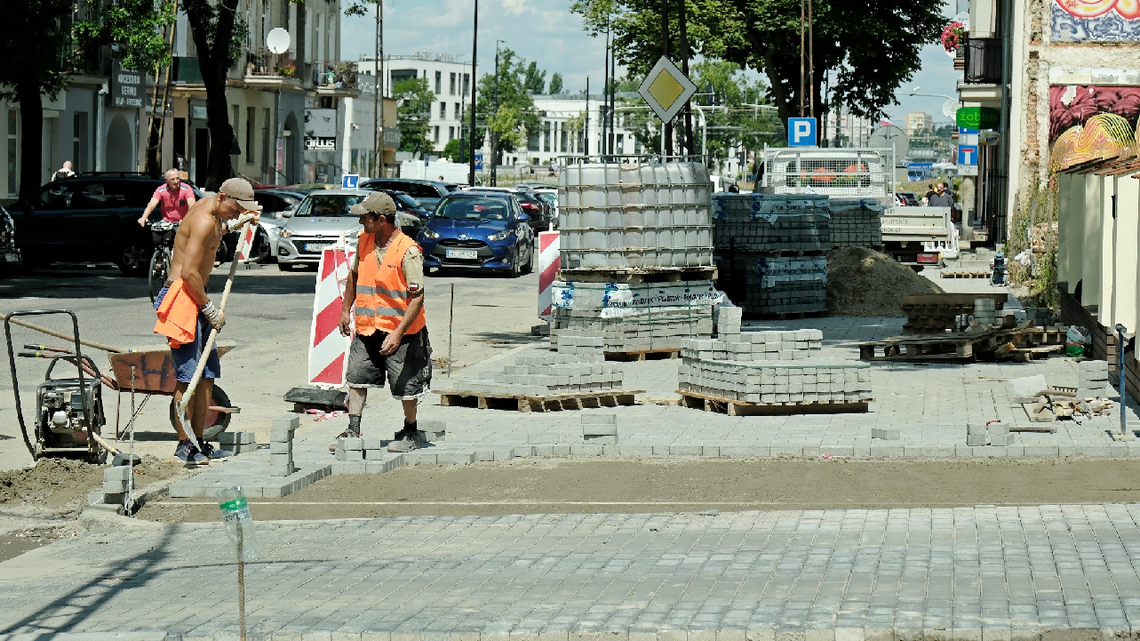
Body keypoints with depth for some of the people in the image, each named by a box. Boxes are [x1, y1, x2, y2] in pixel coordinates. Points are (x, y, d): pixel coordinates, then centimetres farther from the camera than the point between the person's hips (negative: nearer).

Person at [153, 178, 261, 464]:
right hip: (182, 298, -11)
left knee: (207, 374, 10)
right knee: (188, 376, -9)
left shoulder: (209, 208, 14)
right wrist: (210, 309, -15)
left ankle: (199, 441, 15)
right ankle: (184, 444, -5)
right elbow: (189, 272, -23)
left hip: (195, 300, 11)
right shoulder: (204, 221, -17)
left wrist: (234, 224, 37)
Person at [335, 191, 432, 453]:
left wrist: (398, 333, -26)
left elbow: (417, 297, -20)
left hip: (401, 332, -6)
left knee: (406, 386, 6)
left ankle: (411, 433, 22)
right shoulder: (364, 240, 2)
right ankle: (353, 431, 11)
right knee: (357, 379, 5)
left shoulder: (408, 251, -19)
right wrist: (346, 310, 18)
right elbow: (354, 275, 20)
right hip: (366, 328, 6)